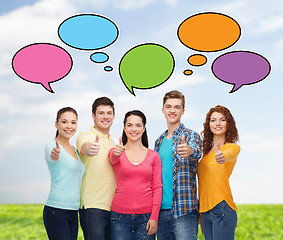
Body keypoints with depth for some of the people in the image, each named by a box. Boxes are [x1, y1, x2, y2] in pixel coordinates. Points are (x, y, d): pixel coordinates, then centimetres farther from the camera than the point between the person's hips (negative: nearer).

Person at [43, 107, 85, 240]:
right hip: (56, 211, -7)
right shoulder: (51, 146, -7)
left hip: (73, 212, 7)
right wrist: (55, 154, -53)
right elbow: (52, 157, -30)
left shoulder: (74, 149, 16)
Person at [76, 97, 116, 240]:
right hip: (92, 207, -7)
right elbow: (84, 147, -30)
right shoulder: (85, 137, -5)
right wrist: (89, 149, -52)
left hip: (112, 207, 7)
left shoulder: (112, 142, 17)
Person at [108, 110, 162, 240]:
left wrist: (154, 217, -6)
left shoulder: (153, 156, 6)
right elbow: (113, 159, -19)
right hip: (120, 216, 0)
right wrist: (116, 153, -42)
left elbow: (157, 187, 3)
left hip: (146, 216, 1)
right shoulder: (116, 152, 5)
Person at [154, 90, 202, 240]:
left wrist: (190, 151, -47)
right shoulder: (159, 141, 15)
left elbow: (196, 152, -24)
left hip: (184, 211, -5)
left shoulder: (191, 136, -1)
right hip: (161, 210, 5)